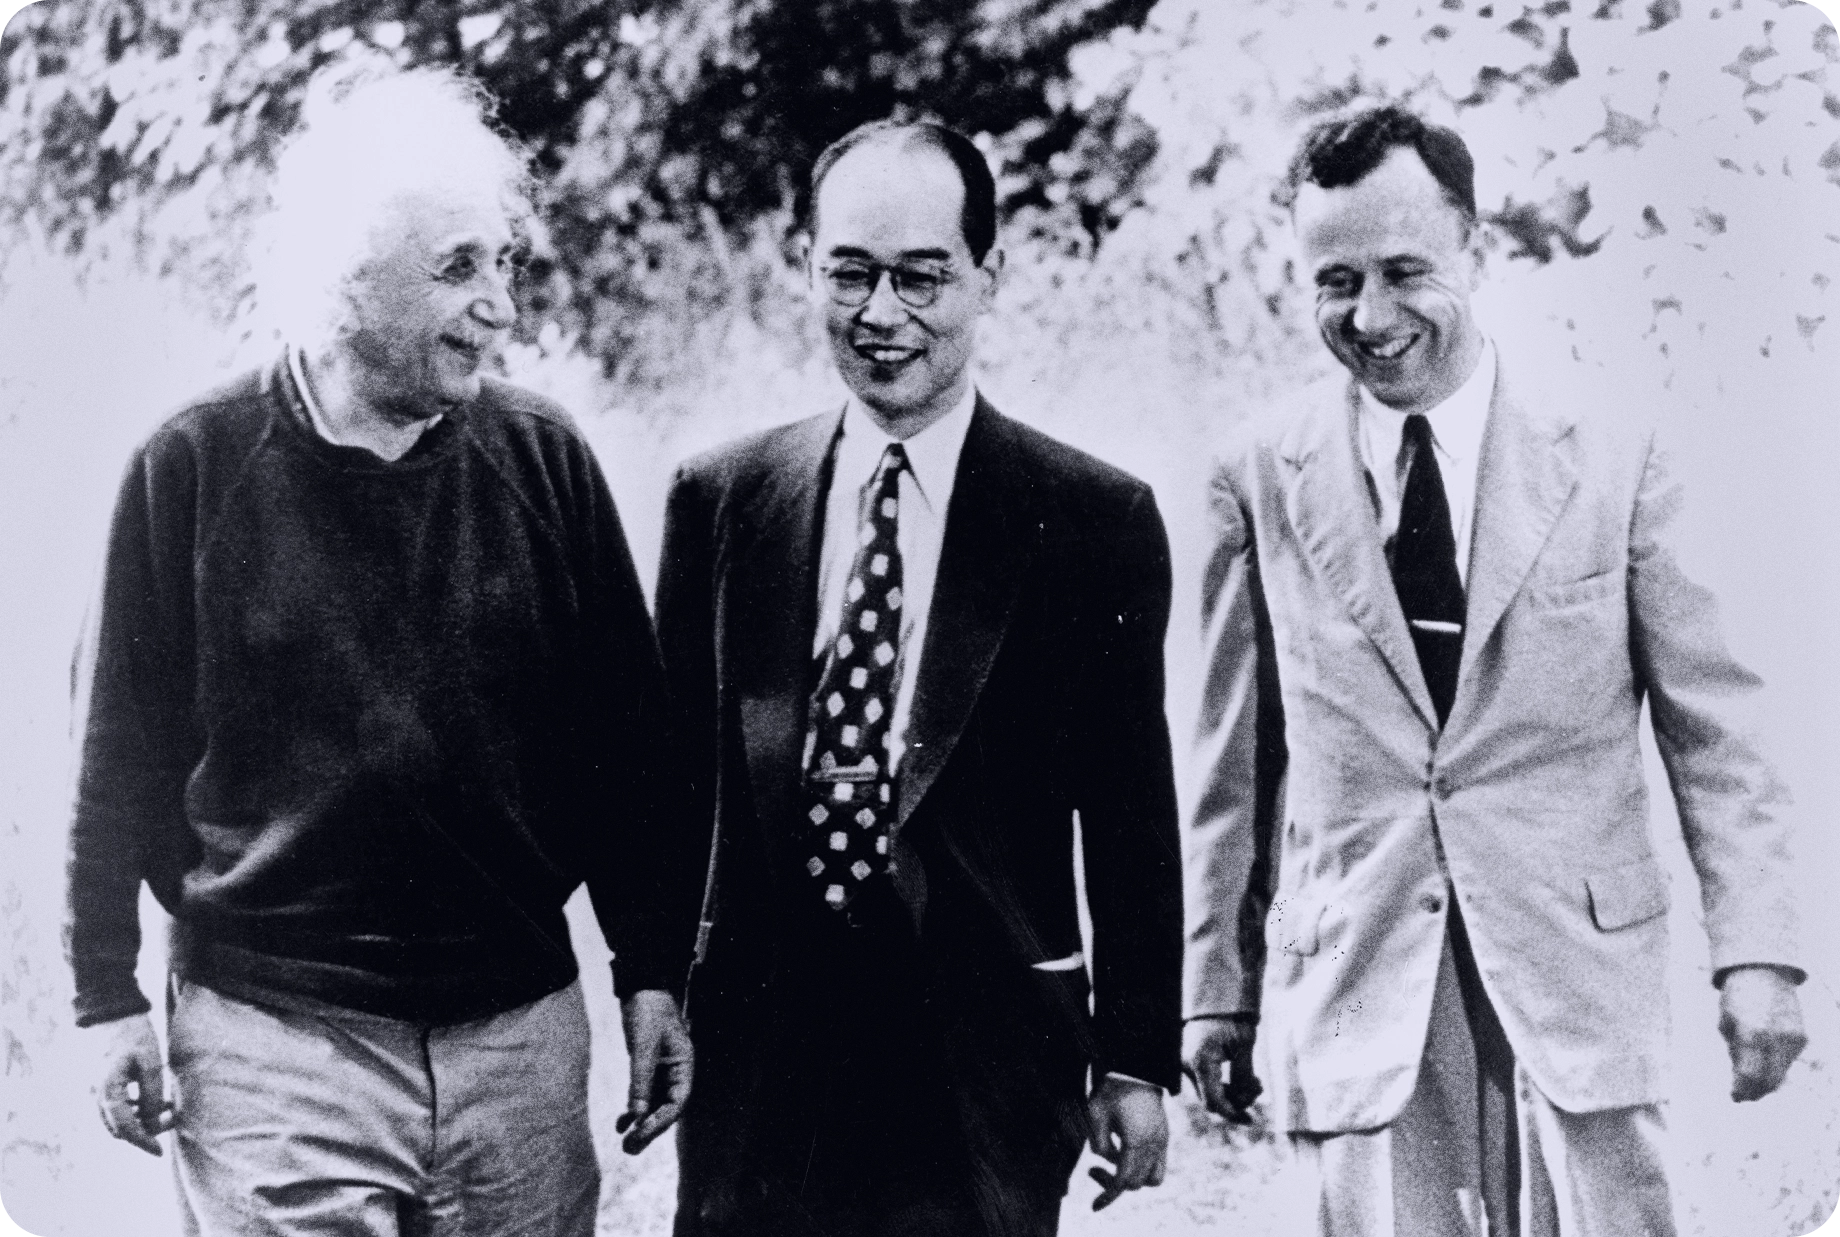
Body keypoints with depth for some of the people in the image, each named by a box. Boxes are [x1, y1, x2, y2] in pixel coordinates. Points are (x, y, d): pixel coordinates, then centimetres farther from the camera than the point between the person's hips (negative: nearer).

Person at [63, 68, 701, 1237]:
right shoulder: (196, 468, -4)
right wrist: (110, 995, 0)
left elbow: (627, 737, 7)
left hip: (520, 1033, 3)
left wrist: (653, 975, 6)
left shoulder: (545, 460, 2)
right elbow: (124, 751, 2)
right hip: (273, 1041, -2)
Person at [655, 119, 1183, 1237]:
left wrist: (1136, 1061, 2)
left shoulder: (1098, 519, -1)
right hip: (756, 1050, 2)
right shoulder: (718, 500, 6)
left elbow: (1132, 818, 1)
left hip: (987, 1069, -2)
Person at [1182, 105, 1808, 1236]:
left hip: (1577, 977, 0)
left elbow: (1713, 728, 3)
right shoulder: (1261, 481, 3)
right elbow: (1236, 761, 9)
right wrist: (1216, 983, 10)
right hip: (1358, 990, 1)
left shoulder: (1614, 455, 0)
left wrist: (1757, 952, -4)